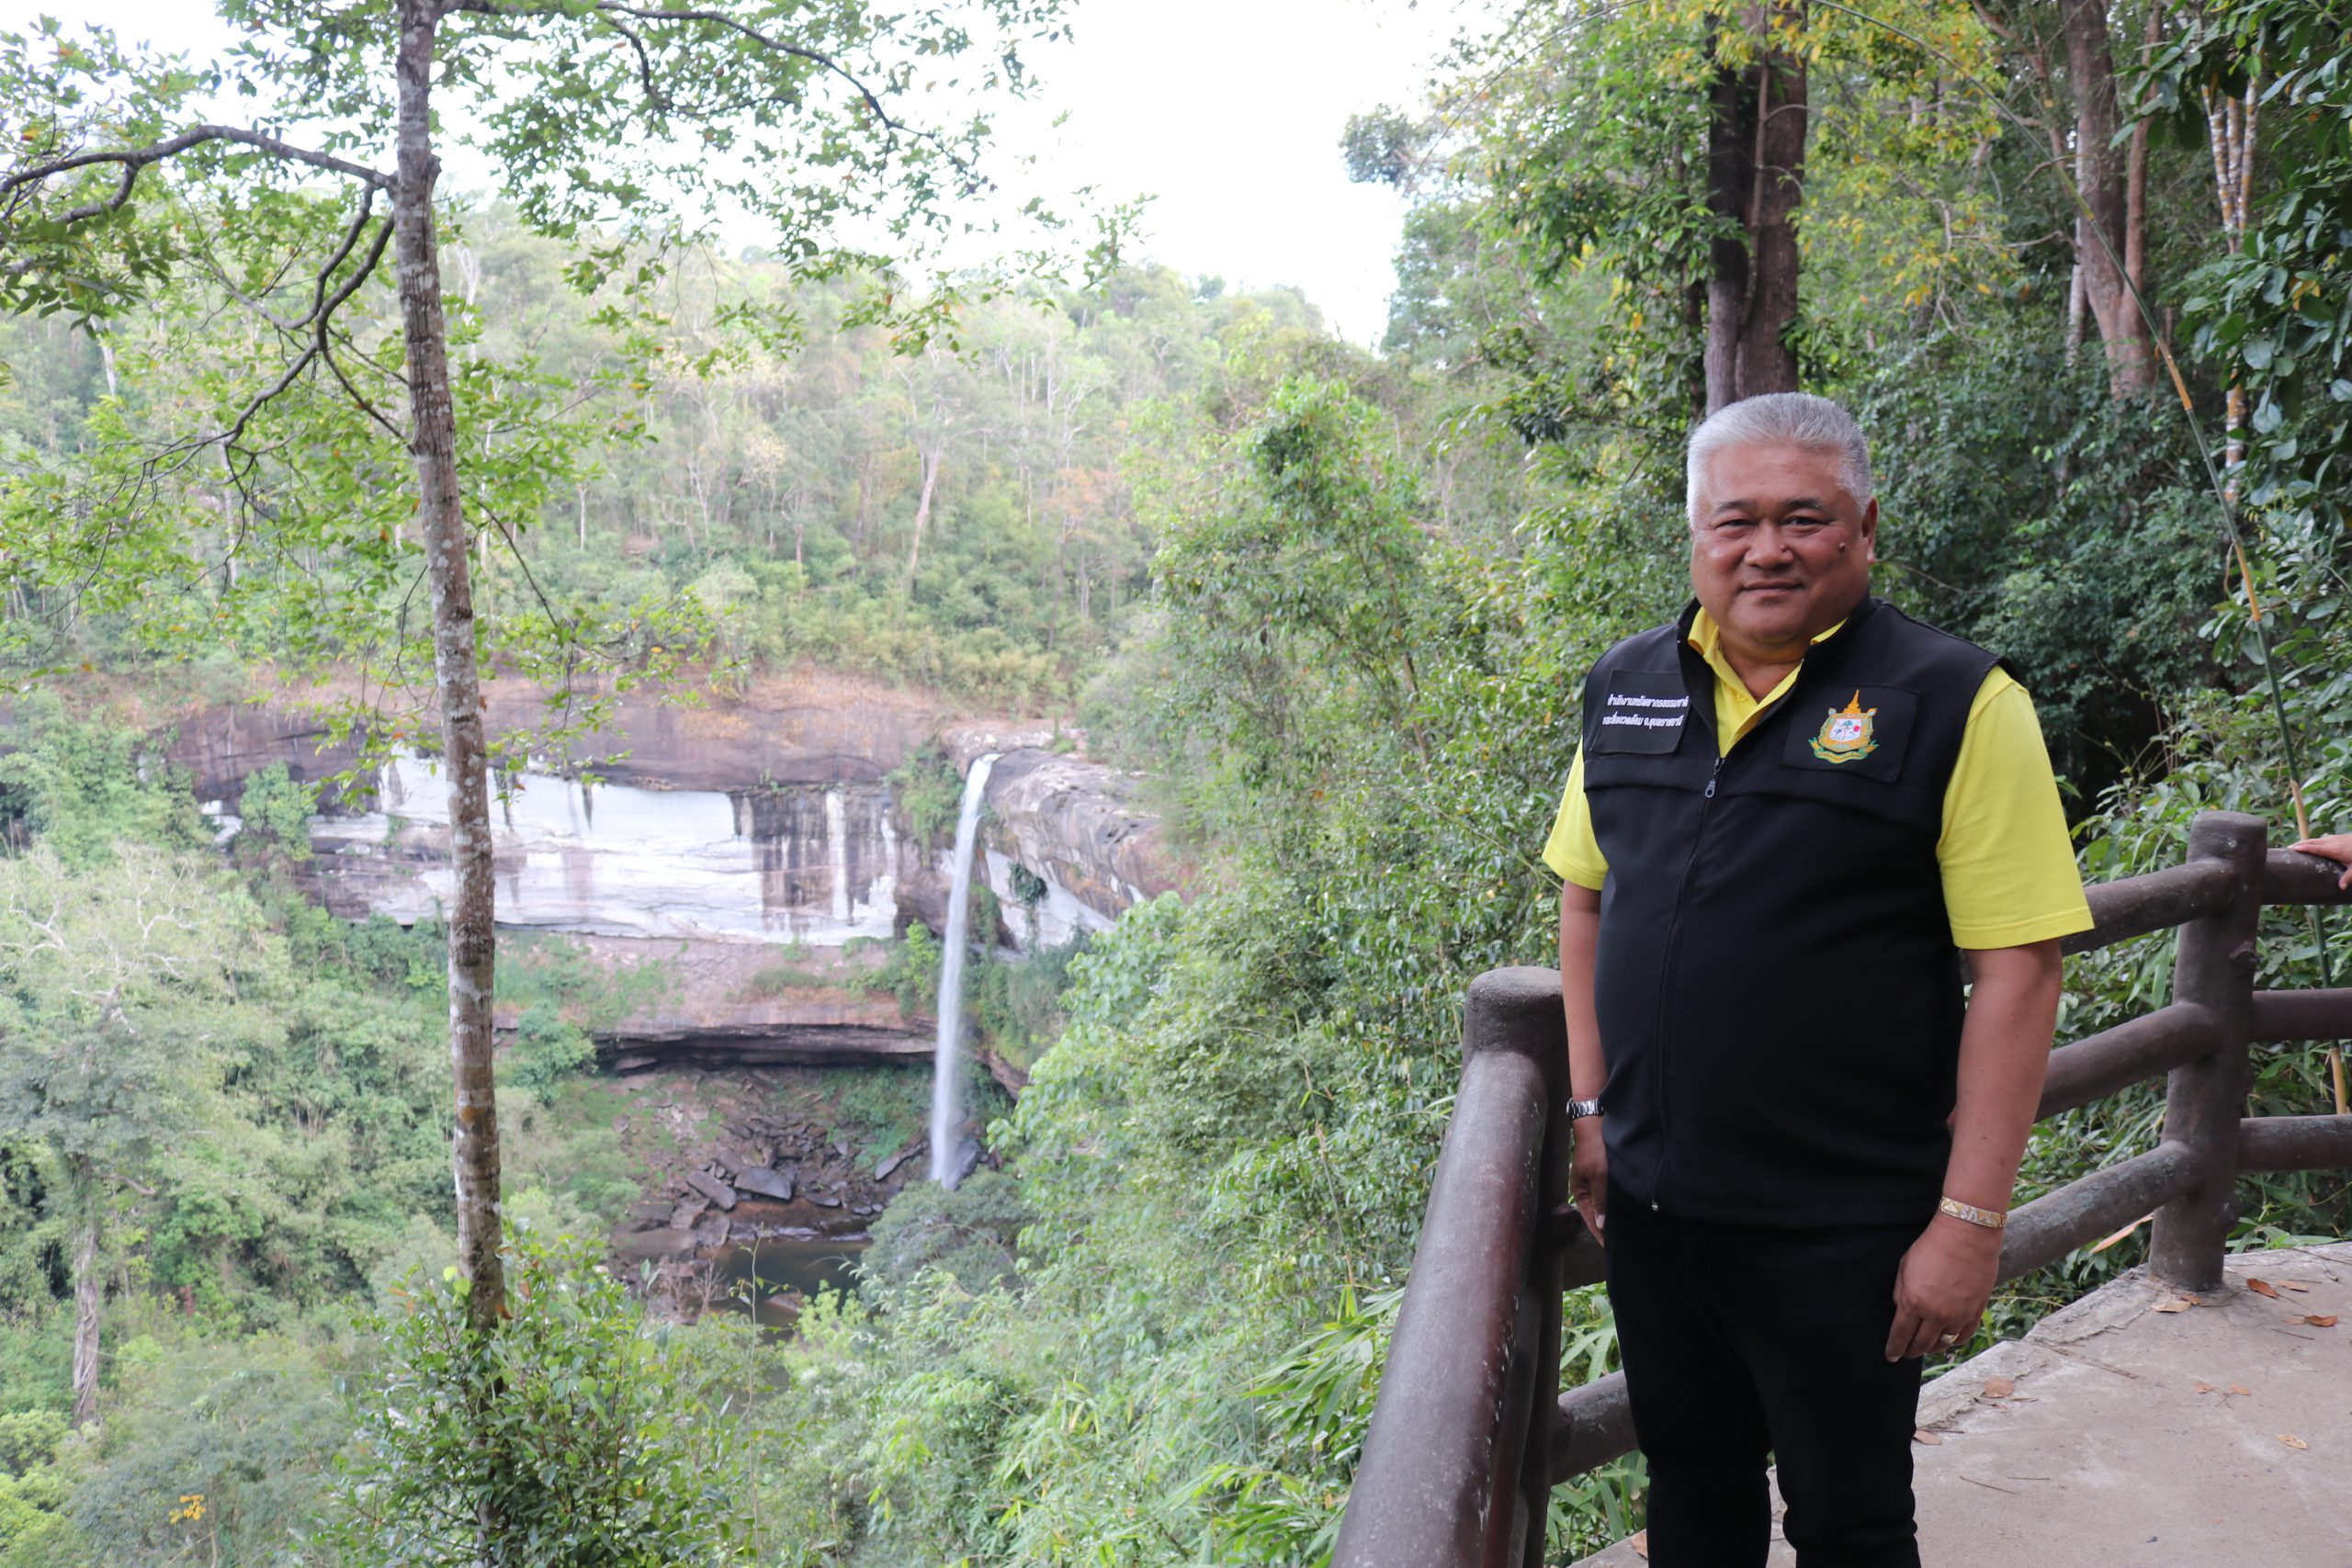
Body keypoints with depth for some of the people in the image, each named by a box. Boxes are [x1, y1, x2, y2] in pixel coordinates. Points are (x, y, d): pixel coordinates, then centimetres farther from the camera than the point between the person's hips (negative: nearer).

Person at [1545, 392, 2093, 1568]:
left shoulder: (1955, 705, -12)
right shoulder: (1625, 688, 3)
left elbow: (2016, 972, -14)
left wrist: (1970, 1221, -15)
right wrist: (1589, 1107, 7)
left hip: (1838, 1231, -4)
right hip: (1650, 1202, 5)